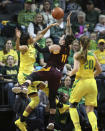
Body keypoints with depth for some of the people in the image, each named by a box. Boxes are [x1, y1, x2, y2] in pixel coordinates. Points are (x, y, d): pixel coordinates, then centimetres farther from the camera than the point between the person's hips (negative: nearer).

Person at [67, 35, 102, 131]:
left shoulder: (78, 55, -4)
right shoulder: (93, 55, 9)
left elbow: (76, 68, -16)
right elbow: (99, 70, 17)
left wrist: (70, 73, 3)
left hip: (81, 81, -4)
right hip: (92, 83, 4)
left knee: (72, 105, 15)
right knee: (90, 110, 4)